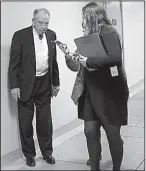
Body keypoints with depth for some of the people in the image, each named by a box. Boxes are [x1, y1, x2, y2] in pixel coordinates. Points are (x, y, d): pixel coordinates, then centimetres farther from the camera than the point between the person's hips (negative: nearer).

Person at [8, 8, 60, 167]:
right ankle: (29, 154, 24)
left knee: (45, 121, 10)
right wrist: (14, 86, -12)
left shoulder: (51, 35, 4)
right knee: (26, 122, 8)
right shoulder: (20, 35, -9)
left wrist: (56, 82, 11)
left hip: (45, 84, 3)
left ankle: (47, 152, 27)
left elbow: (54, 61, 11)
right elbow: (14, 63, -8)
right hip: (26, 84, -3)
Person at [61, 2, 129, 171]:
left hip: (109, 92, -7)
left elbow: (115, 57, -27)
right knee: (90, 132, 7)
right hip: (91, 92, 7)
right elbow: (77, 66, 15)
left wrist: (89, 62, -23)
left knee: (113, 134, 3)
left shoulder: (108, 31, -9)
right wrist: (69, 55, -1)